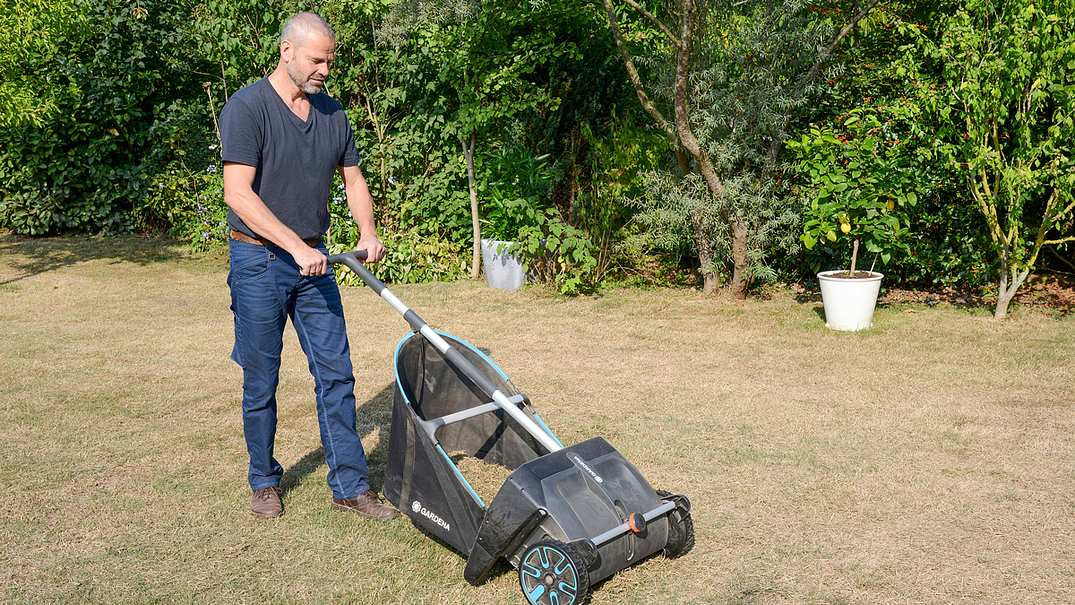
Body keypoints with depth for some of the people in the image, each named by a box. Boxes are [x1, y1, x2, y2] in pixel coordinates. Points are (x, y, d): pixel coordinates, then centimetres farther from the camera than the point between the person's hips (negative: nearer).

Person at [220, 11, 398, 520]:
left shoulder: (332, 113, 7)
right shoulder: (246, 109, -13)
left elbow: (353, 179, 15)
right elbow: (239, 194, -21)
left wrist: (368, 233, -3)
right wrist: (296, 246, -26)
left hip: (314, 261, 5)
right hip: (259, 262, -5)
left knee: (336, 376, 5)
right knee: (261, 383, 6)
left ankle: (350, 487, 13)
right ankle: (264, 482, 25)